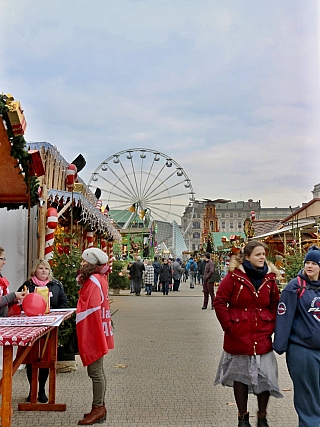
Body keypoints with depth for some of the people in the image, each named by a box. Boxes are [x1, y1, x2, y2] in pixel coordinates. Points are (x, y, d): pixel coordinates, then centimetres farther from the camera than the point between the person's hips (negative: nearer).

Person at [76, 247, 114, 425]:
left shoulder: (93, 281, -18)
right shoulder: (98, 279, 12)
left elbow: (91, 310, -22)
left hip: (93, 333, -10)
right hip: (96, 332, 10)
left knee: (95, 371, -1)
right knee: (98, 370, 15)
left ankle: (98, 409, 8)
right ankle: (100, 407, 23)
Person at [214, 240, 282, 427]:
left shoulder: (269, 278, 3)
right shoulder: (234, 276, -9)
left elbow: (275, 305, 13)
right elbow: (219, 302, -9)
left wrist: (271, 326, 3)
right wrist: (228, 326, -11)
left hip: (262, 337, 3)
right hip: (238, 336, -2)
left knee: (265, 376, 5)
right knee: (240, 375, 12)